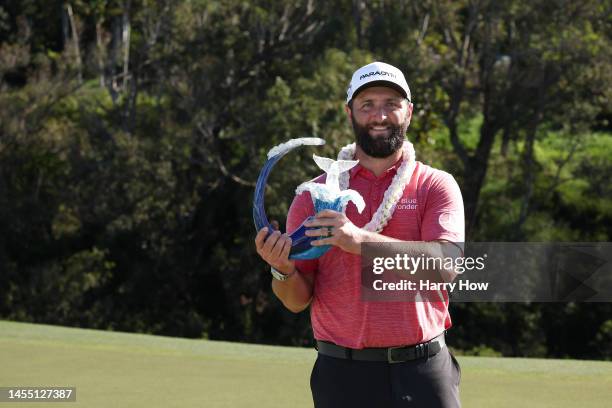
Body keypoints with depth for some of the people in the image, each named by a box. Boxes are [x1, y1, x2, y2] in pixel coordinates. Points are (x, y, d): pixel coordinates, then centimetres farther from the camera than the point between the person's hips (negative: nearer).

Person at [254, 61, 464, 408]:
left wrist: (362, 241, -25)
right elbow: (297, 301, 6)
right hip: (343, 376, 1)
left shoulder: (436, 186, 4)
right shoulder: (315, 194, 8)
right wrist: (283, 271, -17)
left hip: (423, 375, -1)